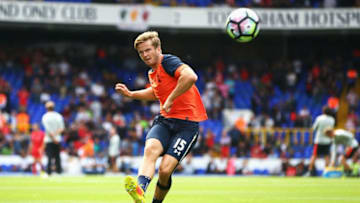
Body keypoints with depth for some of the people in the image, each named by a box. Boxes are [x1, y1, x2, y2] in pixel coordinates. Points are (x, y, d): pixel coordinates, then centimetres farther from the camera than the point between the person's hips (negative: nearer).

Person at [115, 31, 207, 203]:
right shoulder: (152, 72, 16)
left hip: (187, 123, -6)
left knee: (165, 170, -19)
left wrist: (170, 100, -26)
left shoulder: (169, 61, -11)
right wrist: (130, 94, 29)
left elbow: (191, 76, -33)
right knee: (151, 149, -28)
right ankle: (140, 189, -53)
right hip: (165, 120, 7)